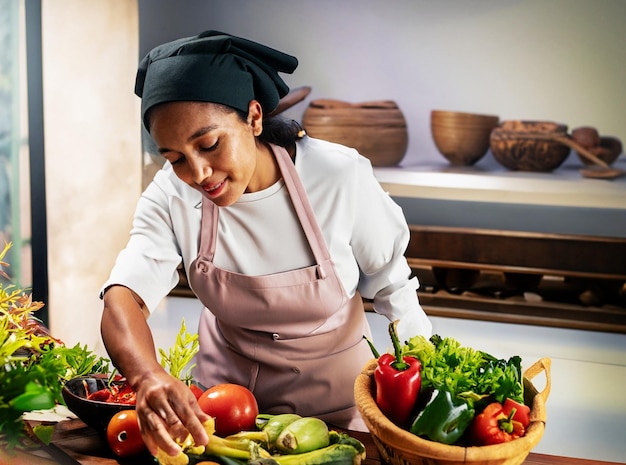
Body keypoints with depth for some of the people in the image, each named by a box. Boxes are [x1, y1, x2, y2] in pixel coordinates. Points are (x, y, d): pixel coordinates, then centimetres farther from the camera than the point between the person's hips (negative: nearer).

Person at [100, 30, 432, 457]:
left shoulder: (340, 177, -26)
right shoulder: (172, 197, -21)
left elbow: (392, 286, -11)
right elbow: (124, 297, -34)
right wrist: (148, 376, -54)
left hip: (332, 392, -1)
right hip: (227, 382, 1)